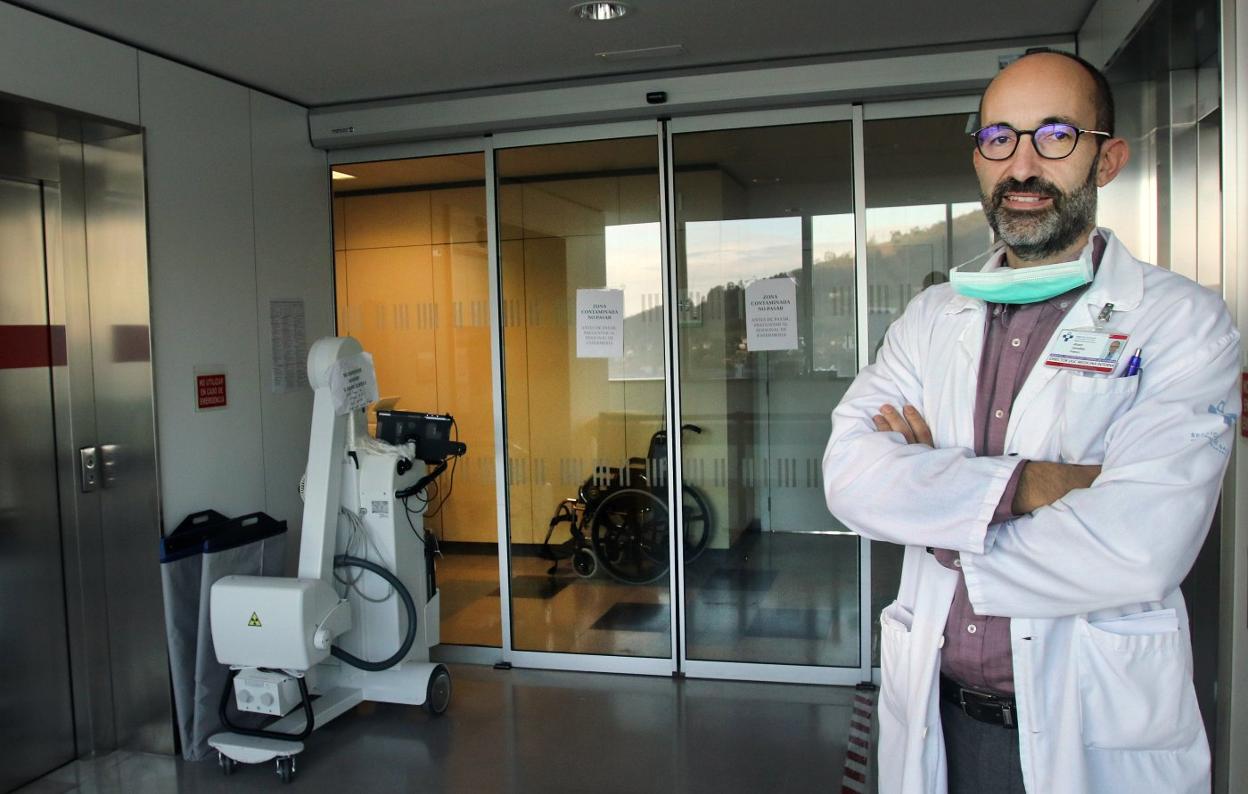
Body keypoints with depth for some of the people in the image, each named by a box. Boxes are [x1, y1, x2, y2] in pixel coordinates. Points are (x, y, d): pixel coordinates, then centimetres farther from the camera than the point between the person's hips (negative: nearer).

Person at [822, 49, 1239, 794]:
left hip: (1097, 731, -3)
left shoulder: (1182, 320, -8)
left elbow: (1138, 549, -22)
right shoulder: (932, 318, 4)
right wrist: (1032, 483, -21)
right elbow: (850, 474, -11)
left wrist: (932, 497, -12)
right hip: (934, 713, 4)